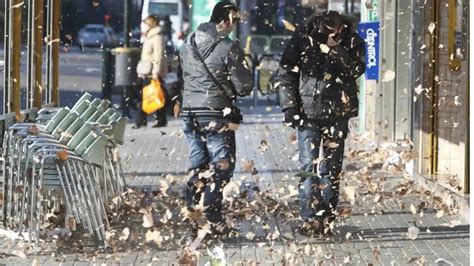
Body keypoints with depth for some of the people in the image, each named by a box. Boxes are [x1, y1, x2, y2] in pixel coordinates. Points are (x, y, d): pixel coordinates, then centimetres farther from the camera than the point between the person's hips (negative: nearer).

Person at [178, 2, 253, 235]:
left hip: (189, 112, 6)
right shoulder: (228, 48, -14)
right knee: (221, 165, 3)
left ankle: (193, 213, 14)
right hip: (216, 115, -6)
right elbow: (244, 87, -10)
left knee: (197, 165, 16)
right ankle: (212, 218, -4)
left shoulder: (188, 44, 6)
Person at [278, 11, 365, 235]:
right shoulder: (303, 37, -6)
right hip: (308, 114, -1)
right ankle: (310, 218, -3)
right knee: (309, 167, -5)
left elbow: (356, 69, -17)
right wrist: (290, 106, -6)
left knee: (331, 170, 5)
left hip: (337, 115, 1)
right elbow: (286, 73, -1)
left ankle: (327, 220, 11)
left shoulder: (352, 41, -2)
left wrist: (335, 48, -27)